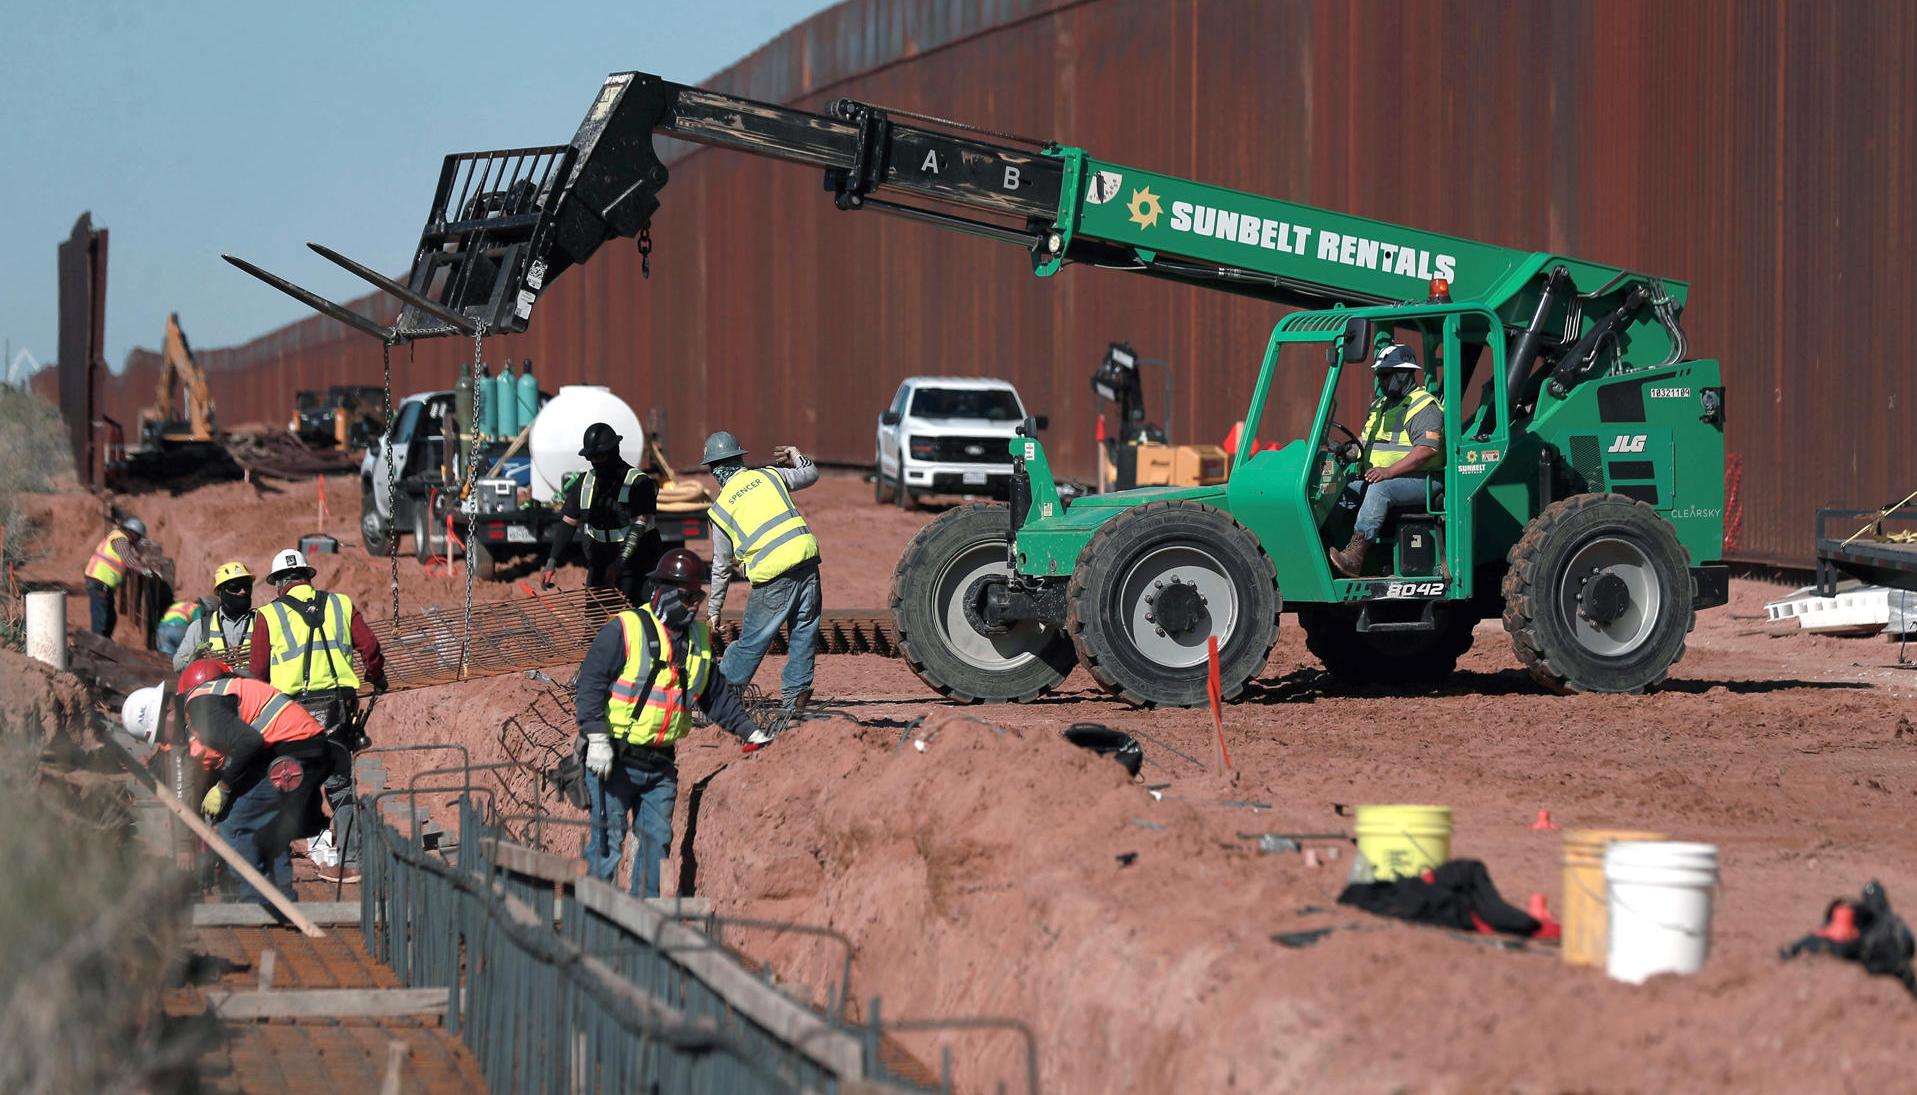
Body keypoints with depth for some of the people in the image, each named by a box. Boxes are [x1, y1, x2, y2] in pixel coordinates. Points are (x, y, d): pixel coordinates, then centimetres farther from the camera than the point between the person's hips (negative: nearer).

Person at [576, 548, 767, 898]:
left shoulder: (699, 639, 11)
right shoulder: (624, 629, -11)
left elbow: (717, 695, 21)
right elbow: (590, 683, -15)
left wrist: (749, 730, 13)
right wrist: (597, 738, -22)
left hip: (659, 764, 7)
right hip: (614, 760, -7)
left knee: (657, 839, 9)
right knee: (607, 840, -5)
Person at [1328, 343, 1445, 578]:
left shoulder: (1425, 407, -7)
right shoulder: (1380, 406, 23)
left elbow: (1427, 449, -20)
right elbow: (1366, 444, 28)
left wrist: (1389, 471, -27)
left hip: (1419, 481, -9)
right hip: (1377, 478, 9)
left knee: (1379, 490, -35)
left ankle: (1355, 555, -46)